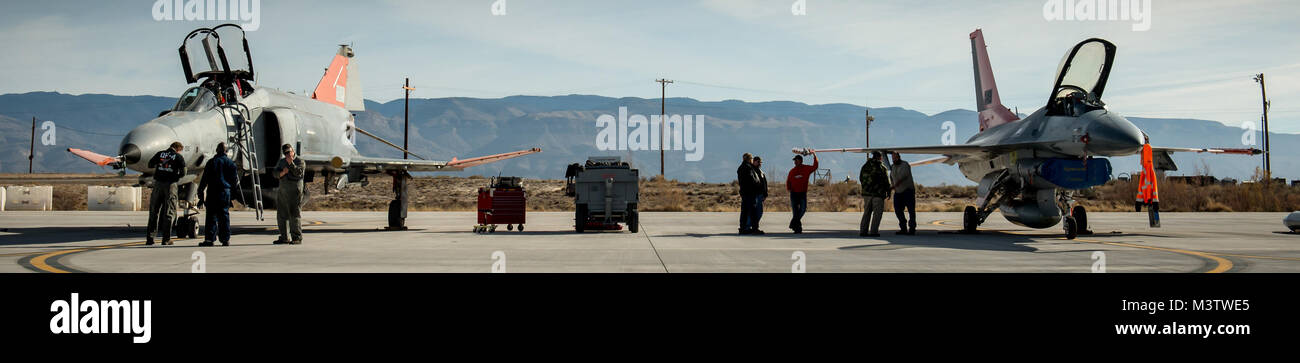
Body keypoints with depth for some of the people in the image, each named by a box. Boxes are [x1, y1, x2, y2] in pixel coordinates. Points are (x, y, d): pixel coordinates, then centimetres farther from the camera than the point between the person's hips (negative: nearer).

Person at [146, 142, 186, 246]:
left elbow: (150, 165, 11)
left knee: (154, 211, 10)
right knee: (169, 212, 3)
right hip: (170, 184, -3)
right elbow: (183, 173, -6)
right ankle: (166, 239, 1)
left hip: (158, 183, 3)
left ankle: (150, 238, 6)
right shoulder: (179, 157, -1)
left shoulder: (160, 154, 7)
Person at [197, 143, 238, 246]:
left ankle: (209, 239, -8)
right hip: (225, 191, 2)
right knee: (224, 215, 6)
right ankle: (225, 240, 5)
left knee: (211, 215, 0)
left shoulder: (211, 162, 0)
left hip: (212, 192, -2)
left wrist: (201, 194, 2)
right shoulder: (230, 163, 7)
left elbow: (204, 180, -1)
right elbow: (234, 179, 8)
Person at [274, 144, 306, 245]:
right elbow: (276, 174, 6)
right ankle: (285, 238, 16)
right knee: (282, 215, 8)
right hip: (282, 191, 6)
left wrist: (291, 163, -18)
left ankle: (297, 238, -7)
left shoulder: (300, 162, 1)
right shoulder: (281, 162, 17)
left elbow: (299, 173, -16)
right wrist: (282, 172, -14)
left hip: (294, 192, -6)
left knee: (295, 215, -9)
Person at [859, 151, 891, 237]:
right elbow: (886, 180, -5)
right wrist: (888, 191, 6)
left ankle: (863, 231, 6)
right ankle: (873, 231, -6)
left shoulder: (865, 166, 9)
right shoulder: (881, 166, -7)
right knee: (877, 212, 0)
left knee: (867, 212, 12)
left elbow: (861, 178, 16)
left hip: (866, 192, 5)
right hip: (878, 192, -5)